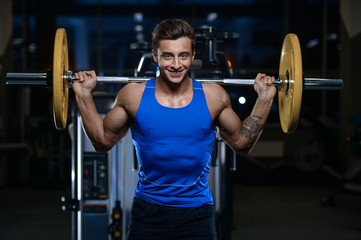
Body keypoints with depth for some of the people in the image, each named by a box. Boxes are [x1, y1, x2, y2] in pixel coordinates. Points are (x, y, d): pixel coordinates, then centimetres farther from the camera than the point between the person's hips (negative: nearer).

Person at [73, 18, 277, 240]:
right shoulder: (133, 96, -3)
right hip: (148, 213, 0)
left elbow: (241, 143, 11)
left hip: (197, 215, 0)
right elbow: (103, 141, 9)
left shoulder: (213, 97, -2)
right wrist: (84, 95, 3)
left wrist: (264, 99, 4)